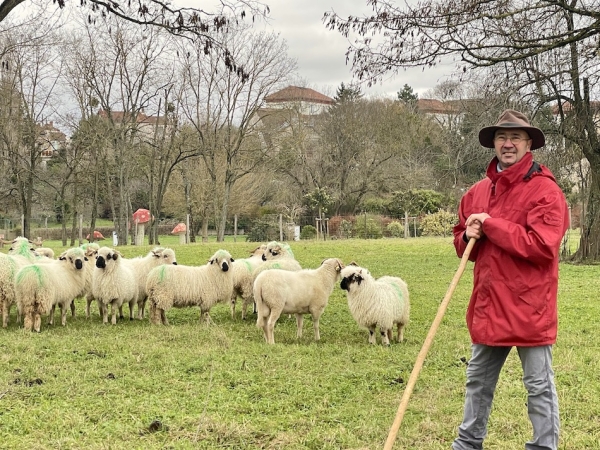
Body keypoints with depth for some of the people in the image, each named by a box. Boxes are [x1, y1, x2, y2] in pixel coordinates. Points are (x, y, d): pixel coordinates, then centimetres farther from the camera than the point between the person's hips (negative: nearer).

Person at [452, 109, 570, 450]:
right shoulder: (478, 192, 9)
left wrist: (491, 225, -20)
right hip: (488, 305, 7)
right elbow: (461, 240, 19)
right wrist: (468, 237, -5)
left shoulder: (545, 190, -13)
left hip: (530, 307, -7)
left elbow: (541, 247, -23)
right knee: (478, 380, 20)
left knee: (539, 385, 3)